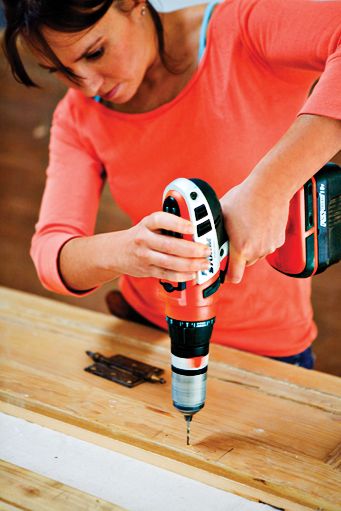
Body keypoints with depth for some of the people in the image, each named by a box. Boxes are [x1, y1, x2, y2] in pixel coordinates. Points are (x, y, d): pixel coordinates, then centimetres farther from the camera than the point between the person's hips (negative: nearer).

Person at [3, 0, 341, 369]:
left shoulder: (243, 31, -23)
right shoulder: (77, 117, -8)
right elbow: (51, 251, -15)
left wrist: (271, 186, -47)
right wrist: (118, 252, -39)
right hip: (144, 332, 4)